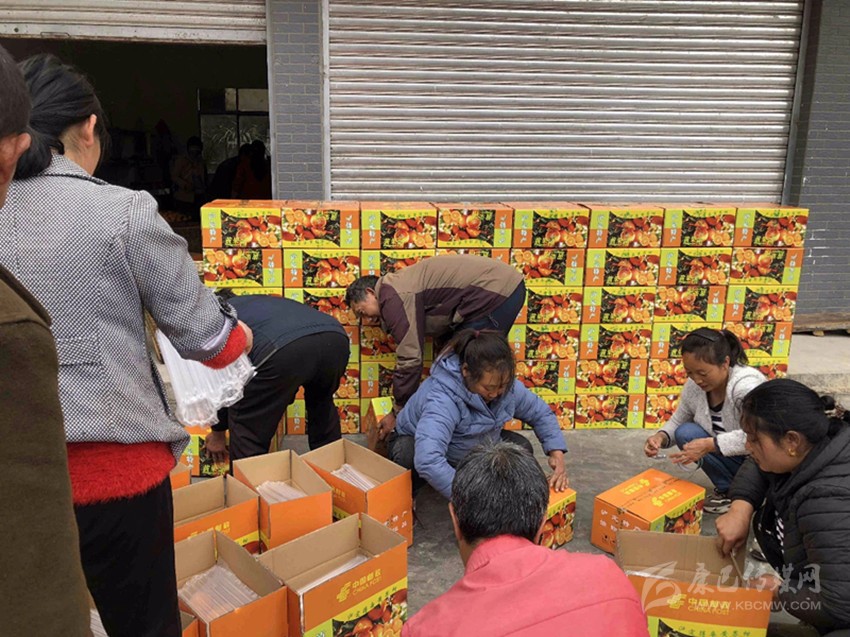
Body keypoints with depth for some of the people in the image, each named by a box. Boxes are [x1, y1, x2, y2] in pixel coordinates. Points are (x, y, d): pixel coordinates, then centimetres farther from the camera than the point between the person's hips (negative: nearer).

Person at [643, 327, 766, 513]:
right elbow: (677, 421, 2)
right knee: (685, 433, -16)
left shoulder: (746, 384, -31)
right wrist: (661, 436, -20)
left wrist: (709, 445, -44)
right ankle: (727, 489, -2)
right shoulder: (693, 386, -11)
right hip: (730, 457, 6)